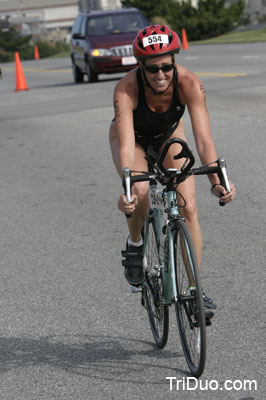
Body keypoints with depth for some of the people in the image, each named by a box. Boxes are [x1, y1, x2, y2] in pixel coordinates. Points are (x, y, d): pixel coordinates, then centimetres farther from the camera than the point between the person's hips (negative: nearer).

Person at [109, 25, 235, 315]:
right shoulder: (126, 89, -38)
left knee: (188, 208, -11)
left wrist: (216, 182, -54)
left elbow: (203, 138, -40)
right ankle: (134, 244, 1)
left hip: (169, 135, 2)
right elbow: (126, 146, -45)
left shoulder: (189, 83, -35)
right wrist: (127, 190, -61)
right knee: (140, 191, -31)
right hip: (133, 137, -1)